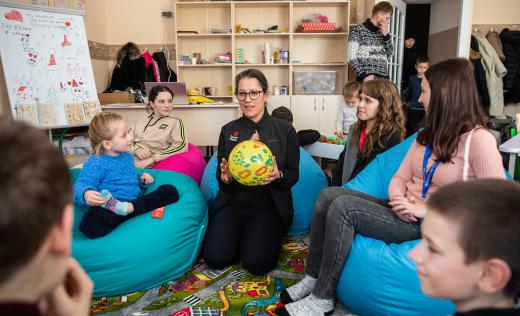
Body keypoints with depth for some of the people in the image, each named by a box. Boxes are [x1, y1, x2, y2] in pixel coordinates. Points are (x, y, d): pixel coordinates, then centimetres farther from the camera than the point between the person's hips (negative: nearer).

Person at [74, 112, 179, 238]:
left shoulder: (127, 156, 18)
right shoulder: (96, 163, -5)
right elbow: (80, 185, -14)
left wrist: (141, 180, 12)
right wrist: (86, 194, -38)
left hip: (135, 201, 8)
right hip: (108, 209, -7)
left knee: (171, 191, -10)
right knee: (90, 224, -39)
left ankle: (128, 208, -24)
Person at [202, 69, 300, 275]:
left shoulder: (285, 129, 1)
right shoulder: (228, 130, 7)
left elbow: (293, 175, 2)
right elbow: (220, 174, 10)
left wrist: (278, 176, -21)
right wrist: (225, 178, -14)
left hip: (269, 204, -2)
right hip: (233, 202, 3)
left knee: (257, 262, -22)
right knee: (215, 257, -17)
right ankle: (242, 236, 13)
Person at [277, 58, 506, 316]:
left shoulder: (478, 139, -10)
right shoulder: (428, 134, 15)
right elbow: (399, 178, 11)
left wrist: (427, 210, -20)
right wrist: (399, 201, -12)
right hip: (406, 214, 8)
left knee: (343, 206, -24)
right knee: (329, 195, -12)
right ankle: (312, 279, -6)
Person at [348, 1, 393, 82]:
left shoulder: (382, 32, 17)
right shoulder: (357, 30, -1)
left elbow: (389, 54, 14)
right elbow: (351, 58, -8)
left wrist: (386, 35, 2)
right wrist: (364, 75, -18)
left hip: (383, 79, 6)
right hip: (367, 80, -6)